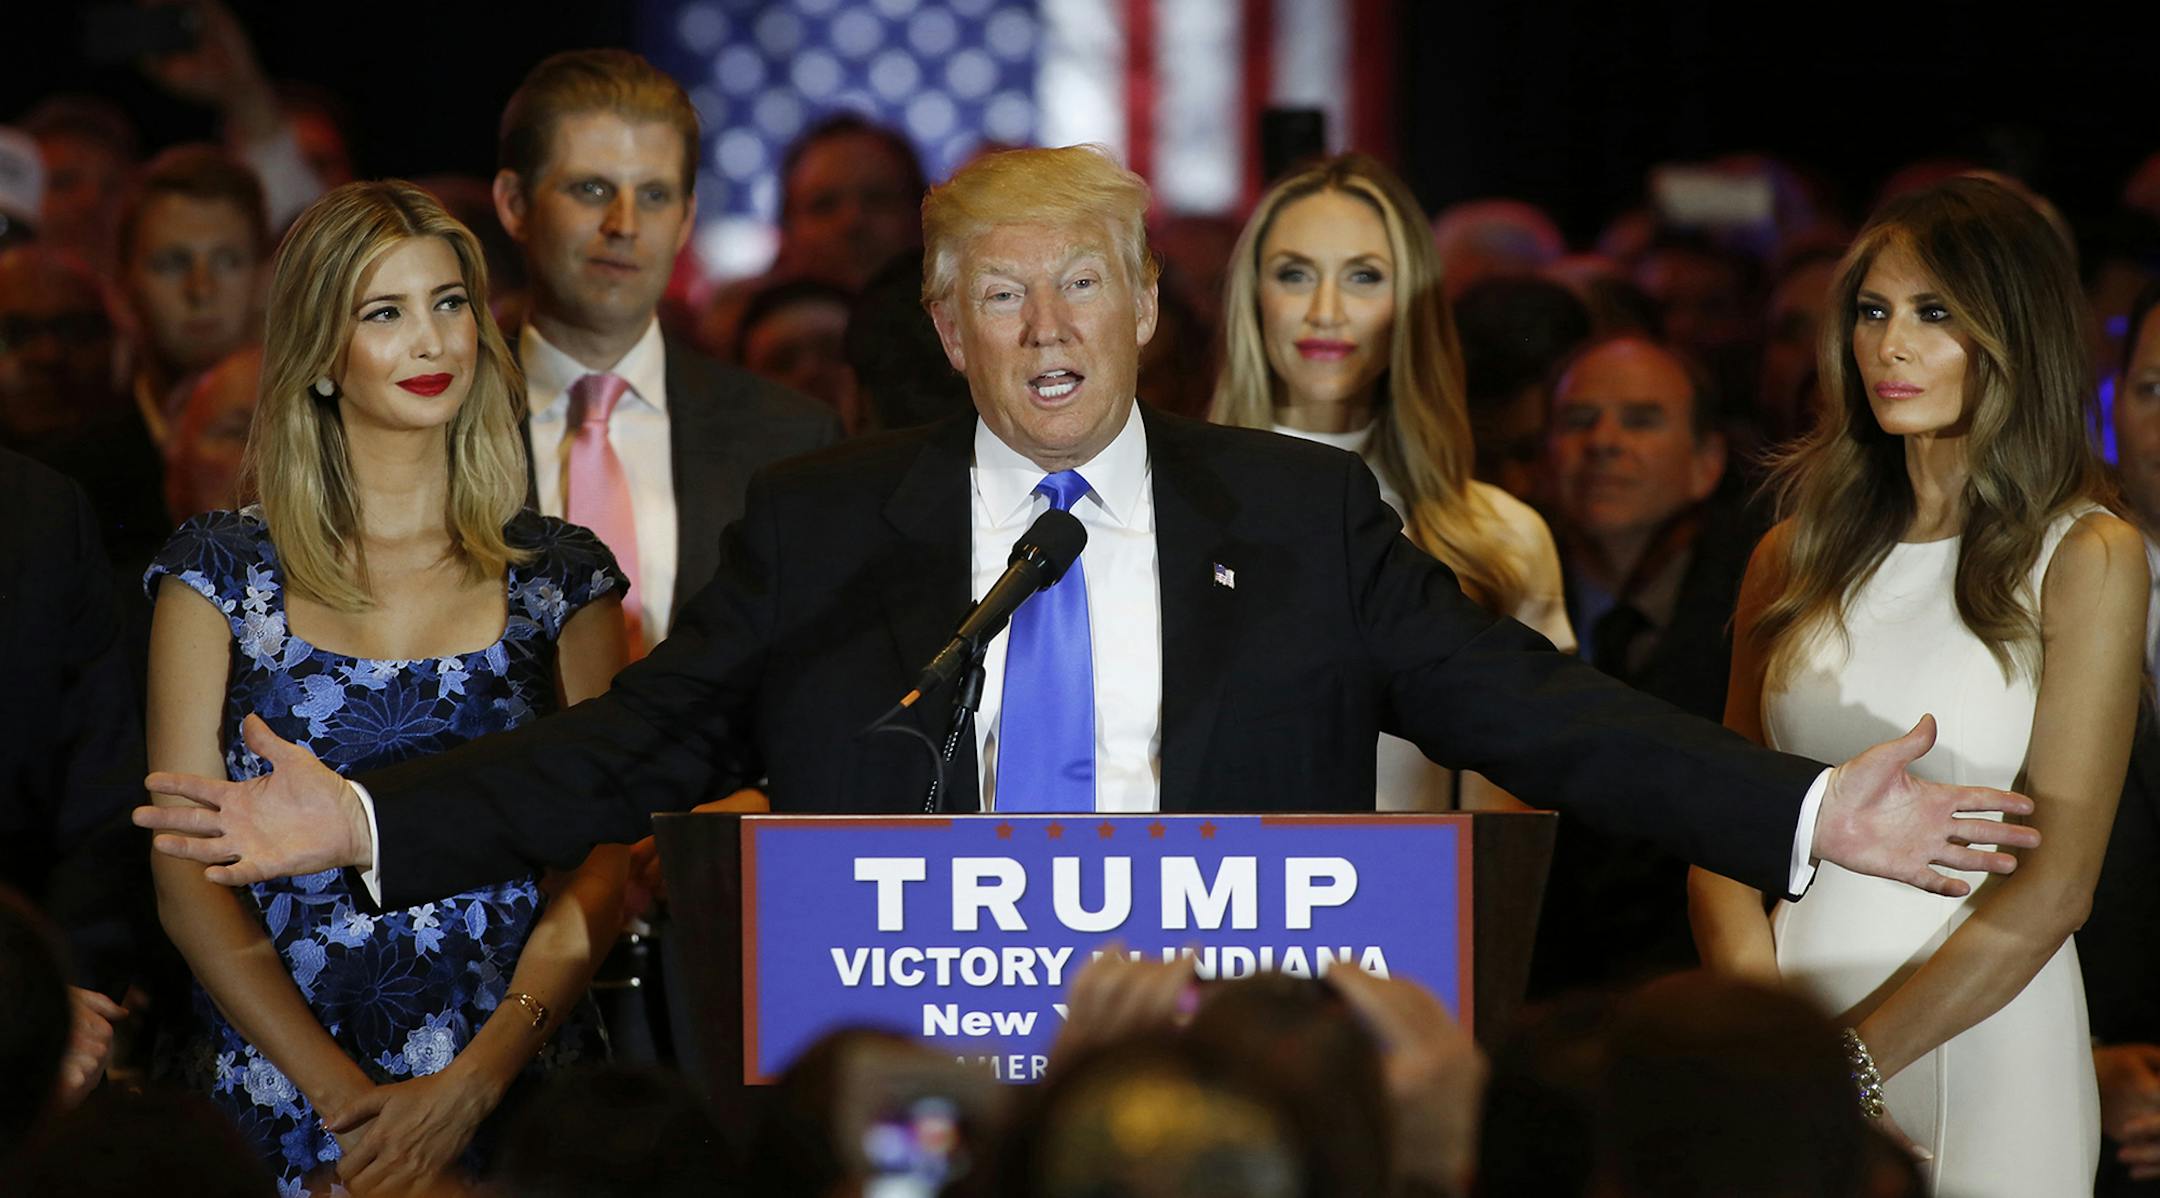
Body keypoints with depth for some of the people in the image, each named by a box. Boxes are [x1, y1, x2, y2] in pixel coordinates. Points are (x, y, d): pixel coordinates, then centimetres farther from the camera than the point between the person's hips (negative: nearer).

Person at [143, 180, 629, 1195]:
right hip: (280, 1101, -1)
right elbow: (186, 873, -1)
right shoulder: (222, 572, 4)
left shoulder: (561, 577, 6)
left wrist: (473, 1084, -13)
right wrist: (341, 1095, -12)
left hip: (510, 1099, 1)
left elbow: (598, 867, 1)